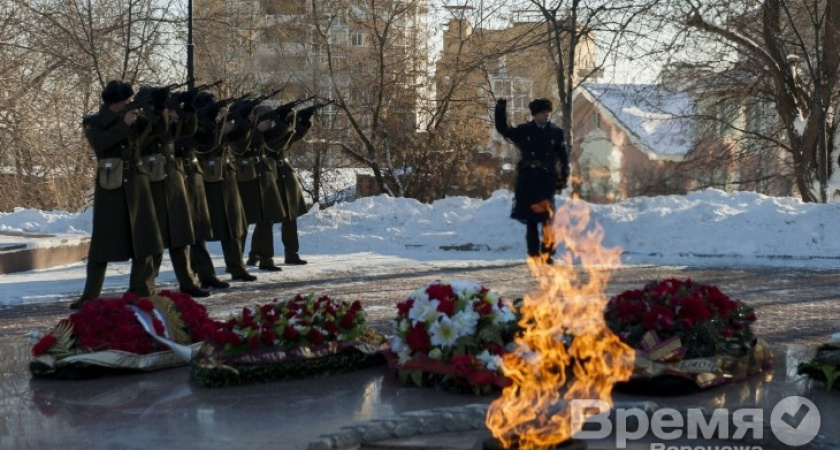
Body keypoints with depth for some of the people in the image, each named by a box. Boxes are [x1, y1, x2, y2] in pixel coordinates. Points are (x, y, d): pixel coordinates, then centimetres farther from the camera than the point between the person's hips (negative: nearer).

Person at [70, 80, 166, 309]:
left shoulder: (134, 117, 9)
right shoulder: (93, 122, 0)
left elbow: (160, 129, 4)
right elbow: (99, 142, -19)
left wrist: (158, 110, -13)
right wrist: (123, 124, -24)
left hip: (136, 184, 3)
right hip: (110, 187, -3)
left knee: (142, 236, 4)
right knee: (103, 240, -1)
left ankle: (143, 292, 12)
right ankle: (90, 295, 5)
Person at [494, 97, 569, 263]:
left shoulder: (556, 132, 8)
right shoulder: (524, 131, 8)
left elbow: (564, 157, 8)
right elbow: (503, 129, 4)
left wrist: (563, 178, -1)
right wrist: (500, 109, -8)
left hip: (547, 181, -1)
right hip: (527, 181, 1)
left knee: (547, 217, -10)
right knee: (531, 219, 3)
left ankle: (547, 253, -2)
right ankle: (534, 254, 9)